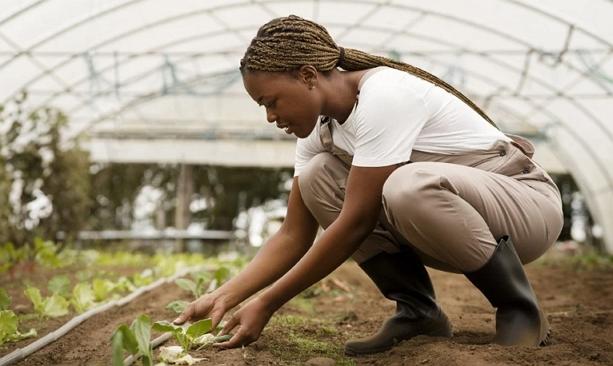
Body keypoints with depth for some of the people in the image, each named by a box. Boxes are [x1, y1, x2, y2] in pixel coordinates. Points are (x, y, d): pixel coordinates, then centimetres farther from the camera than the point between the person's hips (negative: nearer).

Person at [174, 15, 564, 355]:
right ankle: (417, 311, -2)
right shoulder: (320, 127, -1)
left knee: (408, 187, -38)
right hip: (446, 216, 7)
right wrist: (224, 296, -12)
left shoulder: (384, 97, -26)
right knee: (318, 176, -8)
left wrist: (266, 305, -24)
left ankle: (520, 309, -13)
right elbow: (293, 235, 0)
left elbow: (356, 222, -28)